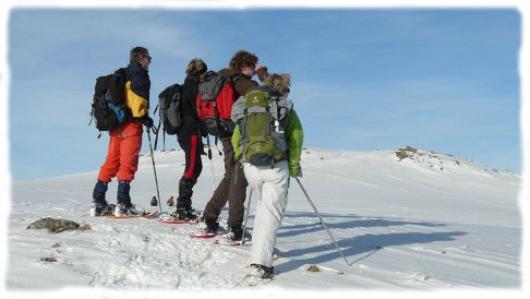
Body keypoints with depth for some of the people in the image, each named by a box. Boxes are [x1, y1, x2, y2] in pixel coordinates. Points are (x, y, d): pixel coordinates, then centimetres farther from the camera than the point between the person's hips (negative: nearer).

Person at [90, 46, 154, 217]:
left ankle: (98, 203, 8)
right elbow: (137, 95, -18)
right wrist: (144, 118, -14)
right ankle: (123, 205, -10)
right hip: (131, 125, -8)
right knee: (128, 163, -8)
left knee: (111, 162, 9)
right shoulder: (140, 74, -2)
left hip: (115, 123, 8)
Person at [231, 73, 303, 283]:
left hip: (251, 166, 5)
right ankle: (259, 264, -10)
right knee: (271, 213, -2)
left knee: (263, 206, 26)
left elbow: (236, 139, 12)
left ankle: (263, 248, 31)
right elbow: (296, 136, -3)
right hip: (276, 167, -4)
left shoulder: (246, 106, 15)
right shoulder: (284, 107, 4)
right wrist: (294, 165, 4)